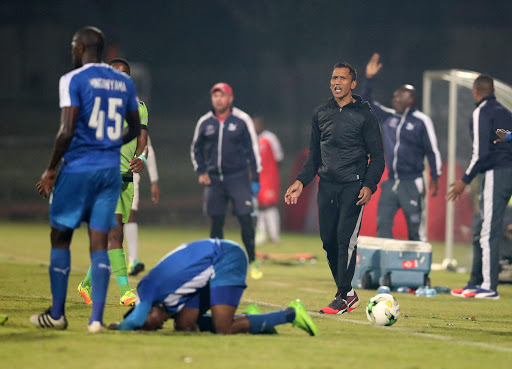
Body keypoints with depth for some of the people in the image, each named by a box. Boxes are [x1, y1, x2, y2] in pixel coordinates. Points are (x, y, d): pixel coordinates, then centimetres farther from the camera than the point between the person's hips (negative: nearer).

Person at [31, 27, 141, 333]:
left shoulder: (74, 80, -9)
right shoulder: (124, 82, 9)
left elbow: (67, 131, -15)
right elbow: (135, 129, 17)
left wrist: (51, 169, -6)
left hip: (78, 168, -5)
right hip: (110, 169, 5)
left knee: (61, 238, 9)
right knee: (99, 243, 2)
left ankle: (57, 314, 14)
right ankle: (96, 318, -6)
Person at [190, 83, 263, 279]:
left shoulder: (242, 120, -1)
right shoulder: (204, 122, 6)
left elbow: (253, 149, 2)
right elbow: (196, 149, 19)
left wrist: (255, 179, -2)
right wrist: (201, 172, 6)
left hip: (238, 177, -3)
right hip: (214, 179, 3)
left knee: (245, 219, -9)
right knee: (216, 223, 3)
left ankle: (252, 262, 1)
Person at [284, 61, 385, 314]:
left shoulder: (364, 115, 0)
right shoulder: (321, 114, 13)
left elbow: (377, 156, 0)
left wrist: (369, 186, -13)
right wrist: (301, 181, 8)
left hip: (353, 186, -5)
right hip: (327, 186, 5)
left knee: (345, 239, -13)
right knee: (329, 240, 3)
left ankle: (342, 298, -9)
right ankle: (348, 294, 15)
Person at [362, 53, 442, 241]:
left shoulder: (421, 121, -5)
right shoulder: (388, 117, 12)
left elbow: (432, 151, -5)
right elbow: (367, 102, 20)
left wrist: (434, 179, -8)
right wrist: (369, 78, 9)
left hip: (411, 183, -6)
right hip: (391, 182, 6)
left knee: (416, 229, -4)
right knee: (383, 224, -1)